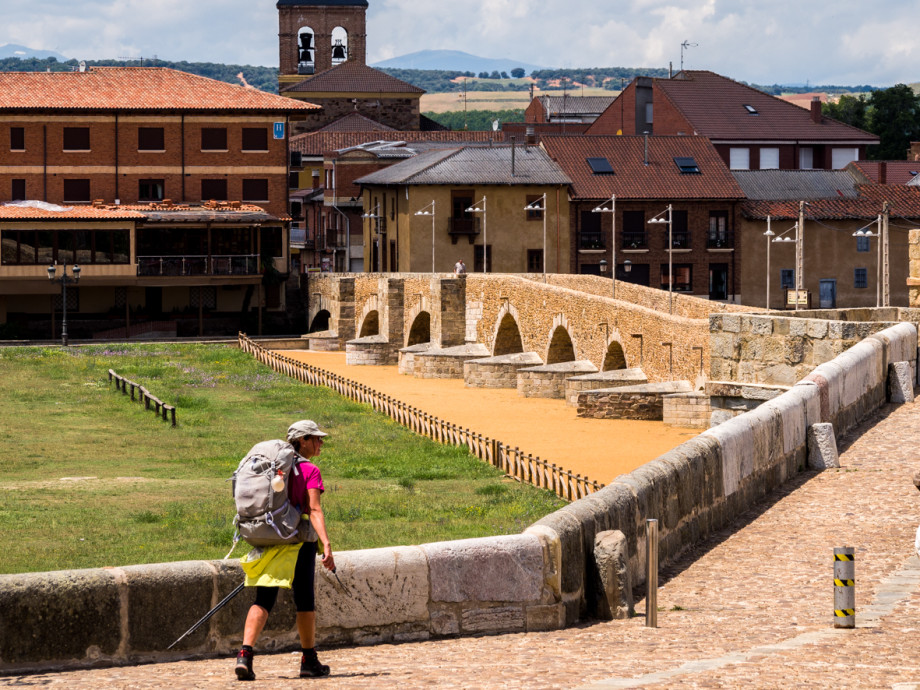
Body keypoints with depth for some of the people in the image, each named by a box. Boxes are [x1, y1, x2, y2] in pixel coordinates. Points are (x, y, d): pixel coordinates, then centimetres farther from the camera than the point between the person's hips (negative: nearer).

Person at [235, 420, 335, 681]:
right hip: (299, 540, -5)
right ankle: (309, 661, 19)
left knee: (263, 600, 1)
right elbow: (314, 510, -17)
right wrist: (326, 545, -23)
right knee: (304, 600, 9)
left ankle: (245, 654, -16)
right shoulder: (310, 471, -7)